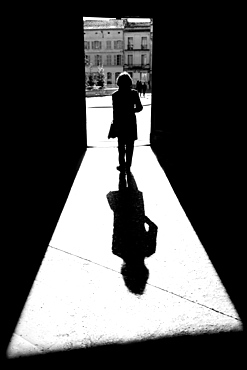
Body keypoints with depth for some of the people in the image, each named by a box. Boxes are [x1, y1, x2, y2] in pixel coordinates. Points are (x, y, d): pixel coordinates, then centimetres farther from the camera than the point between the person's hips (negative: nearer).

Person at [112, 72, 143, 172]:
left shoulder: (115, 95, -9)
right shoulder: (134, 93, -6)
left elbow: (115, 111, -9)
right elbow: (139, 107, -4)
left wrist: (115, 123, -1)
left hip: (120, 122, -1)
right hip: (131, 122, 1)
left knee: (121, 145, 12)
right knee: (130, 146, 10)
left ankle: (122, 166, 16)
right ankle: (128, 167, 15)